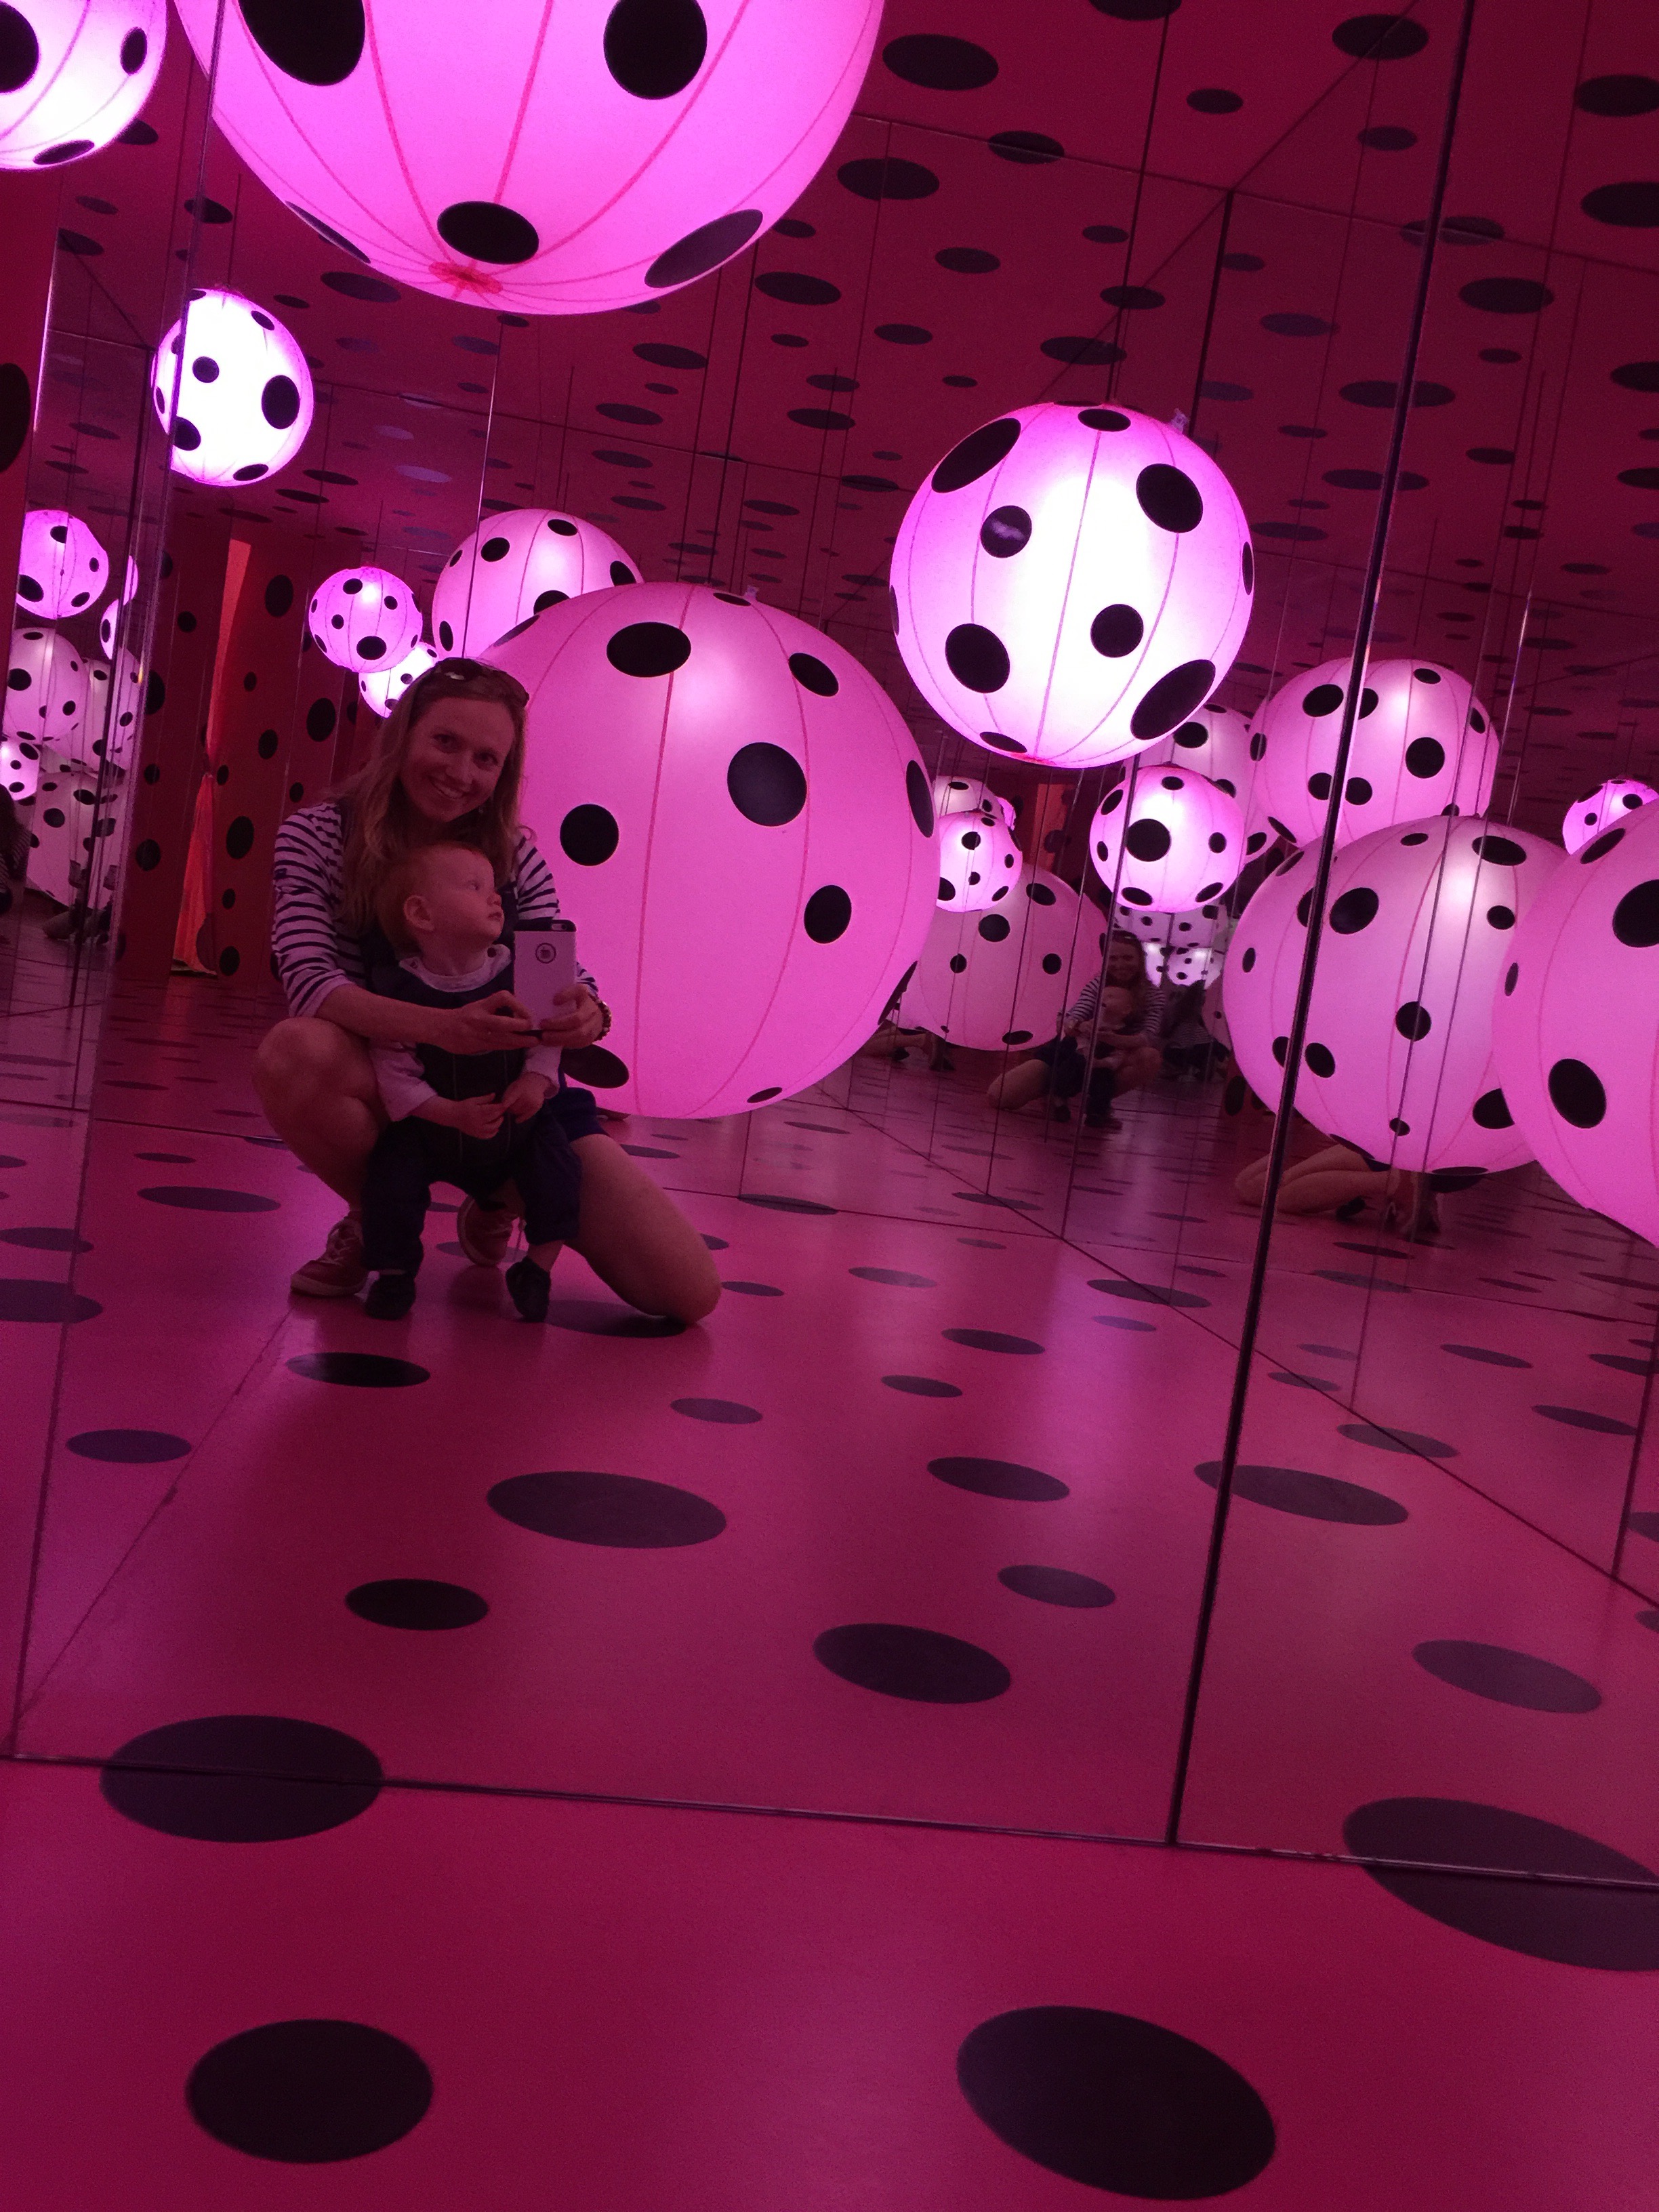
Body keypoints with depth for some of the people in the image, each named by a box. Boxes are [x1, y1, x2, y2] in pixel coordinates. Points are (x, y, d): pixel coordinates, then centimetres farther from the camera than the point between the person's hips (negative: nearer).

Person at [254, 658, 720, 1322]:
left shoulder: (515, 856, 2)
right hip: (390, 1089, -2)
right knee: (293, 1052, -39)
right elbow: (310, 983, -22)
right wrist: (440, 1027, -41)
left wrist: (584, 1014, -31)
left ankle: (498, 1205, 19)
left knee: (691, 1292, -10)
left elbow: (563, 979, -4)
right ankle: (375, 1215, -5)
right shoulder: (317, 836, -7)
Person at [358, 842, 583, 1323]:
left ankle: (539, 1265, 7)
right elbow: (394, 1072, -20)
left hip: (519, 1121, 2)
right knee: (391, 1173, -17)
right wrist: (452, 1113, -30)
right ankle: (393, 1272, 7)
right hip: (434, 1127, -2)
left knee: (557, 1169, -14)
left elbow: (547, 1033, -6)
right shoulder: (402, 991, -20)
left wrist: (537, 1079, -25)